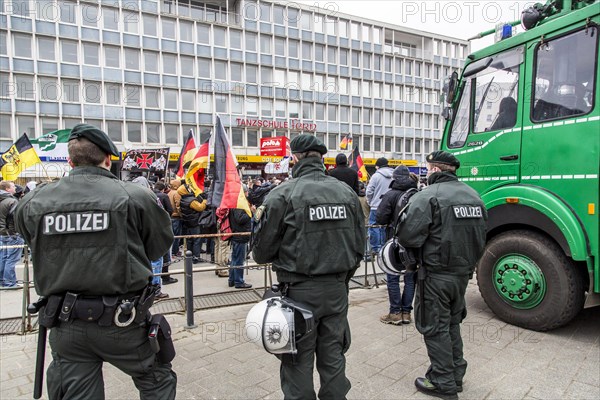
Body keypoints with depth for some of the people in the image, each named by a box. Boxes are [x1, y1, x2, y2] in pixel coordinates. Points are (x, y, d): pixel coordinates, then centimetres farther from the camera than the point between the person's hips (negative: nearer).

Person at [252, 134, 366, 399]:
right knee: (333, 358, 18)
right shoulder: (347, 192, 2)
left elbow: (263, 251, -8)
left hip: (299, 291, -4)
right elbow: (359, 245, 6)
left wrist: (261, 222, 12)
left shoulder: (283, 194, -11)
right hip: (337, 290, 4)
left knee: (299, 363, 10)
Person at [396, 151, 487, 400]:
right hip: (464, 272, 8)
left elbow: (408, 237, -23)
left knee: (435, 328, 6)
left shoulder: (427, 197, -18)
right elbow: (481, 236, 13)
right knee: (452, 324, 22)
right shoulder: (473, 195, 8)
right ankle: (456, 375, 35)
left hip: (436, 274, -8)